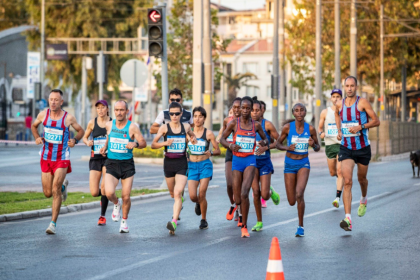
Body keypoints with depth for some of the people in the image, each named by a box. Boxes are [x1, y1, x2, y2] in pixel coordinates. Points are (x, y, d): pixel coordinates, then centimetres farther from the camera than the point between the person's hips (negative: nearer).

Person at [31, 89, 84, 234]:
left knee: (55, 190, -17)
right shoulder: (43, 114, -3)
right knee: (47, 193, 9)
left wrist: (75, 140, -14)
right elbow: (34, 126, 16)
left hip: (62, 159, -4)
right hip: (46, 158, 4)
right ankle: (63, 185, 44)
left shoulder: (68, 118, -10)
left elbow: (80, 130, 6)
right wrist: (37, 137, -4)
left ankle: (53, 223, -9)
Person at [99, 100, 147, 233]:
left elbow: (143, 143, -4)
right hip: (111, 163, 1)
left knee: (126, 196, -1)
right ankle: (116, 204, 17)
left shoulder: (132, 127, -6)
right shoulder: (109, 125, 3)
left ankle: (124, 221, 24)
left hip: (127, 164, -1)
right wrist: (105, 147, 7)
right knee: (109, 193, -19)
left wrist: (135, 144, -24)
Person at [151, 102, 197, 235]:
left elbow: (192, 134, 26)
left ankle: (174, 221, -24)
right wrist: (164, 143, -24)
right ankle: (180, 202, 55)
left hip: (182, 164, -1)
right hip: (168, 163, 1)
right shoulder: (164, 128, -3)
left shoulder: (186, 127, 3)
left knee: (177, 193, -17)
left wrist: (193, 139, 3)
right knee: (172, 193, 18)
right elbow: (153, 144, -6)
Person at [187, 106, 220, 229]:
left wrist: (211, 152, -19)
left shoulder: (208, 133, -2)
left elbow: (218, 151, 1)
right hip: (192, 165, 2)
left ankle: (204, 220, 7)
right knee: (192, 196, -8)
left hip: (205, 165, -2)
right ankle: (198, 203, 30)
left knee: (201, 194, -11)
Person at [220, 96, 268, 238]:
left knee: (244, 193, -22)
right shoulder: (234, 123, -1)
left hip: (250, 160, -1)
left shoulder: (256, 125, 4)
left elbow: (265, 138, 18)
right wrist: (231, 145, -17)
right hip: (237, 160, 1)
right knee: (238, 199, 2)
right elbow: (222, 139, 4)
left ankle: (244, 226, -12)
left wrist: (264, 143, -7)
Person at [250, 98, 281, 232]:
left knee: (264, 195, -9)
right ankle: (259, 222, 10)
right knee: (256, 192, -2)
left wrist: (266, 147, -19)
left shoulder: (267, 125, -9)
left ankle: (271, 192, 29)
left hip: (265, 162, -2)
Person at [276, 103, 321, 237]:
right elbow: (278, 144, 4)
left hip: (304, 164, -1)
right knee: (292, 202, 2)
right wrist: (287, 148, -17)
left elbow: (318, 148, 7)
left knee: (299, 194, -23)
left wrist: (313, 144, -16)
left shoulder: (310, 129, -4)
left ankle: (301, 226, -8)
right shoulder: (287, 127, -6)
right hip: (290, 164, 1)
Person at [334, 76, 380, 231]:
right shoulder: (339, 104, 1)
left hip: (363, 148, -1)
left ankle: (364, 200, 55)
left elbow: (376, 121, -9)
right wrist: (339, 130, 10)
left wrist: (361, 127, -23)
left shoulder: (362, 102, -10)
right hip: (346, 148, 1)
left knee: (362, 179, 19)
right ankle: (348, 219, -24)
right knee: (347, 182, -15)